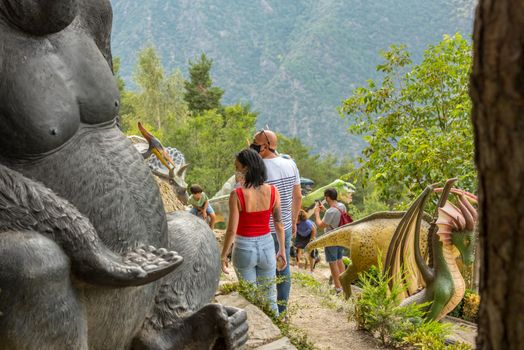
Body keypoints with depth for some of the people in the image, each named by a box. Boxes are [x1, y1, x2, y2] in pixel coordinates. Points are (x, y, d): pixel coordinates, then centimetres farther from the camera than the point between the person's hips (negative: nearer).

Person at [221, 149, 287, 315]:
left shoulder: (236, 195, -19)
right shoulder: (272, 191, -9)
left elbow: (232, 230, -16)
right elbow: (279, 224, -2)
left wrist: (223, 256, -3)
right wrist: (282, 251, 11)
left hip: (244, 248, -3)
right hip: (266, 246, 3)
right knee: (270, 299, 18)